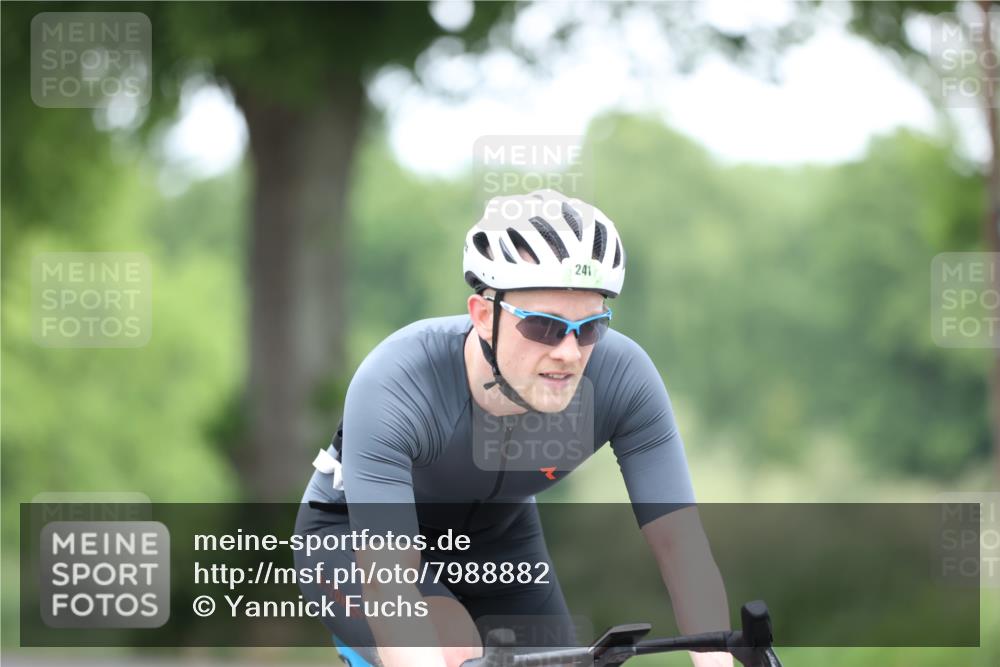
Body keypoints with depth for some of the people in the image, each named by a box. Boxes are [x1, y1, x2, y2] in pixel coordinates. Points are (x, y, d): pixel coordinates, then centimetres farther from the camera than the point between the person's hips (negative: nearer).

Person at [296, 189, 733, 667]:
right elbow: (389, 591, -45)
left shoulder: (624, 378, -29)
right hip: (355, 534, -4)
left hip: (495, 534, 4)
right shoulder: (395, 388, -39)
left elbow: (682, 546, -29)